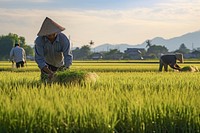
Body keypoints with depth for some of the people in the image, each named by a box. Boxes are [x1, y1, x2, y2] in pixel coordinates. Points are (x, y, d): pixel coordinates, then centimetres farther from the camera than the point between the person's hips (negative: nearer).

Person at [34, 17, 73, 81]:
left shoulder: (64, 39, -33)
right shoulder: (39, 40, -33)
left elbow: (68, 57, -35)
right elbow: (39, 59, -33)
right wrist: (50, 73, -46)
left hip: (62, 65, 0)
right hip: (47, 65, 0)